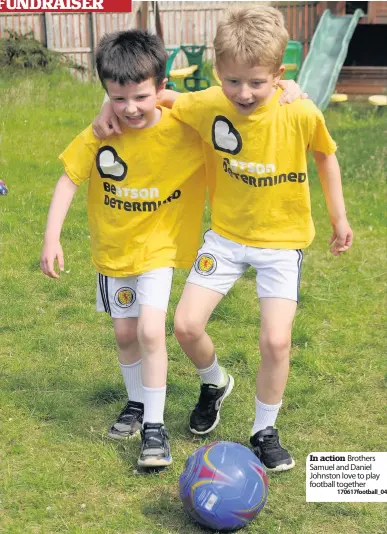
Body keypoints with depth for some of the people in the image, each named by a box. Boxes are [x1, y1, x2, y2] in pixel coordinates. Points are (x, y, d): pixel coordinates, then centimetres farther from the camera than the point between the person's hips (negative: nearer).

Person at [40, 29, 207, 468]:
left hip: (157, 247, -3)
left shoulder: (183, 130, -21)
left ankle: (154, 425, -2)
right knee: (125, 333, 14)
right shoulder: (99, 135, -16)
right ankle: (137, 404, 38)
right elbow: (69, 180, -9)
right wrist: (51, 238, -13)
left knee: (150, 330, -16)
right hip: (112, 250, 3)